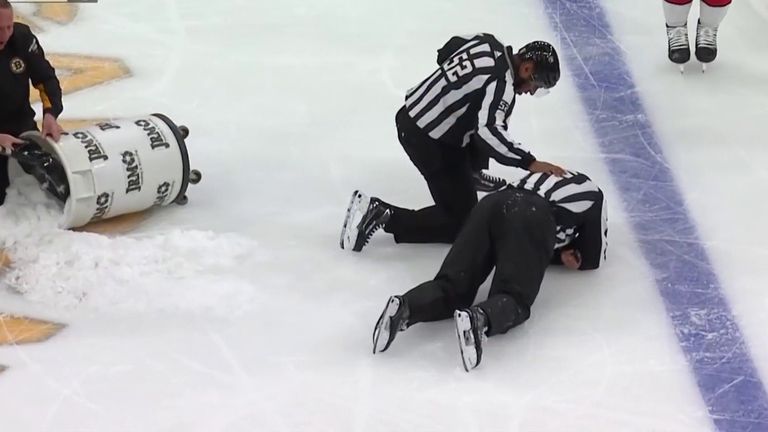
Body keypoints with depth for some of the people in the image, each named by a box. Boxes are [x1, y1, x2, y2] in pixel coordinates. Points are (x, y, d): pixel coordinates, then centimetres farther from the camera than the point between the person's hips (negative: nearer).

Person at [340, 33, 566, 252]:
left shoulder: (488, 43, 2)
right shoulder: (501, 83, -24)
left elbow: (446, 53, 20)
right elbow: (488, 131, -37)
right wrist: (529, 162, -35)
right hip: (427, 141, -10)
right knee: (461, 221, -5)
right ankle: (383, 214, -11)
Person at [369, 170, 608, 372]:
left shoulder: (542, 176, 44)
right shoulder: (593, 194, 30)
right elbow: (593, 258, 31)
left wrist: (558, 253, 35)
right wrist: (566, 254, 43)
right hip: (531, 219, -5)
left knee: (452, 287, -1)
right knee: (513, 298, -13)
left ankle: (405, 307, -31)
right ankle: (479, 319, -47)